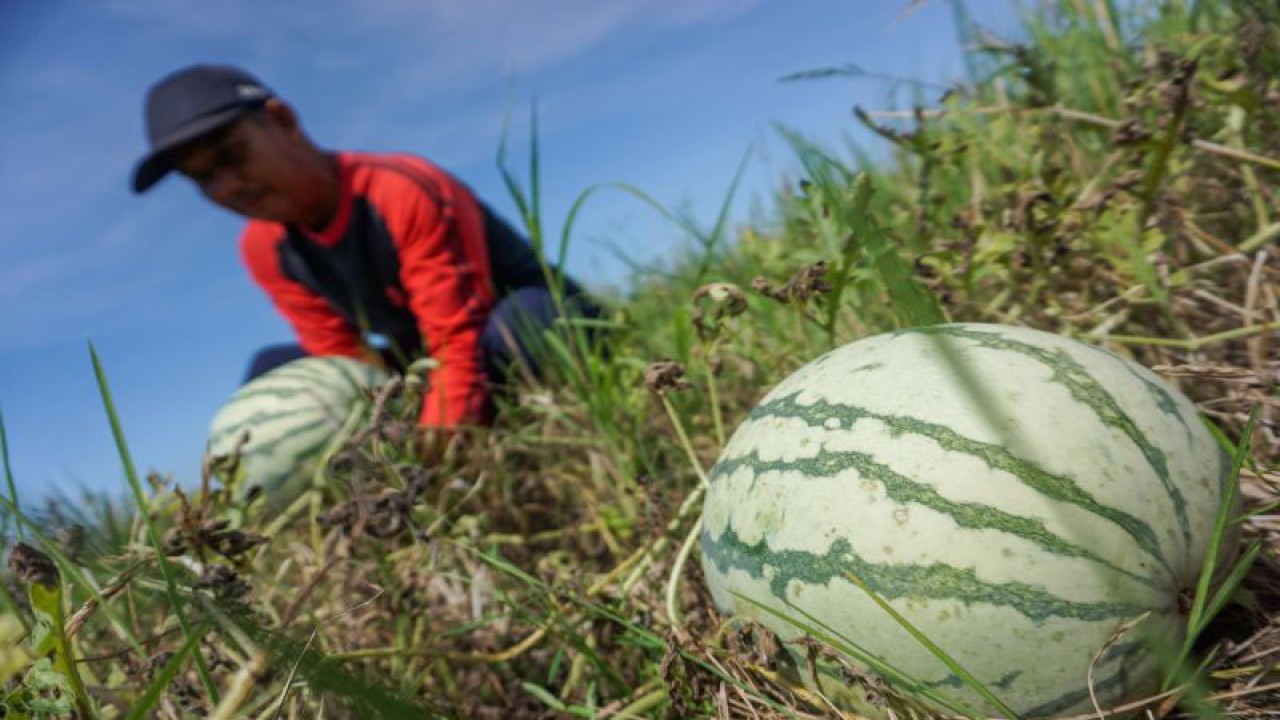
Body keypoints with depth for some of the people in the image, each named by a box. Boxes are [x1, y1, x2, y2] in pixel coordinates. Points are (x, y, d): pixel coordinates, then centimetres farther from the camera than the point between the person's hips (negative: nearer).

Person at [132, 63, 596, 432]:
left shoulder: (405, 191, -28)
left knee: (519, 321, -42)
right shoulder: (264, 250, -6)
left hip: (540, 322, -6)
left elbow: (462, 345, -32)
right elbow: (348, 364, -7)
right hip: (426, 364, 7)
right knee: (271, 371, -3)